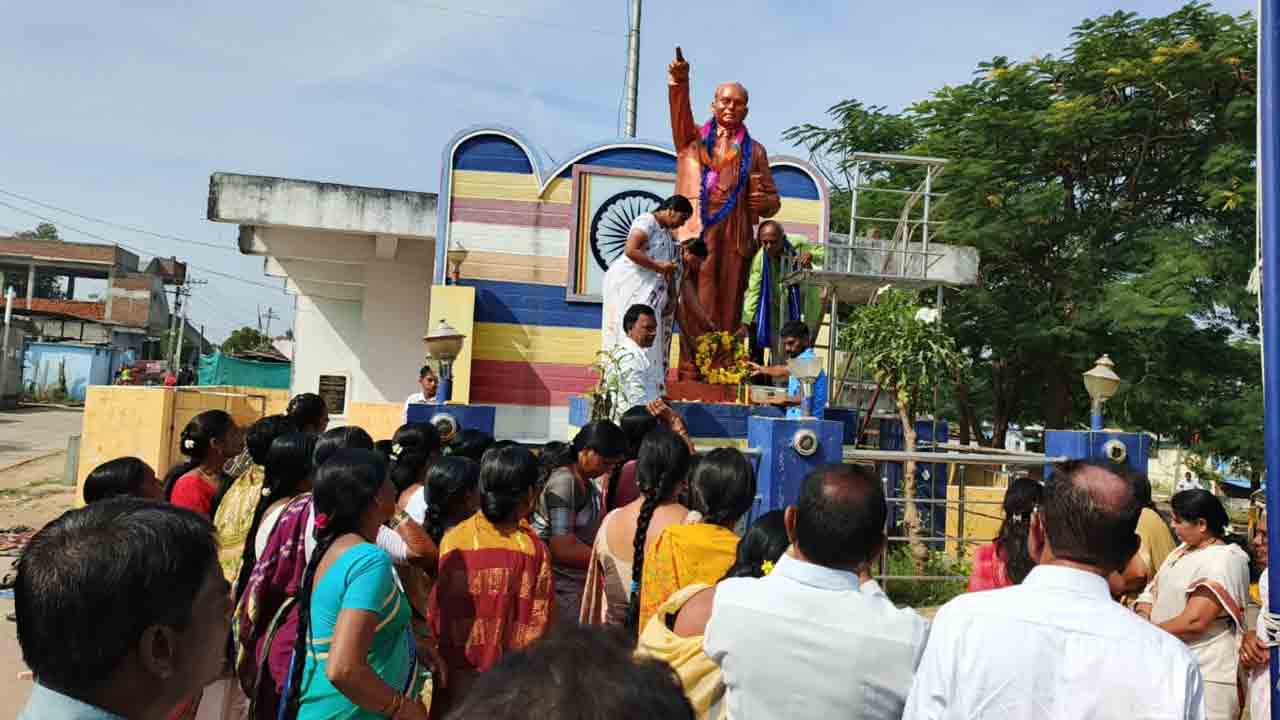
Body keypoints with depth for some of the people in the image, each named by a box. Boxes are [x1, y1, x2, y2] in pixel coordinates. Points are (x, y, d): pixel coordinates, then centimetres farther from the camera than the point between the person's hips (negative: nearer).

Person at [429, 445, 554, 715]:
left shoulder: (453, 540, -10)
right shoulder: (535, 548, -14)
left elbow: (437, 615, -3)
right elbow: (539, 624, -8)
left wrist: (441, 659, 13)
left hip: (457, 672, 1)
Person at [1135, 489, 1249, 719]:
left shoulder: (1224, 561, -17)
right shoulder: (1184, 549, 11)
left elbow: (1193, 622, -23)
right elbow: (1153, 589, 10)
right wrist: (1142, 618, -10)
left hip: (1205, 675, -8)